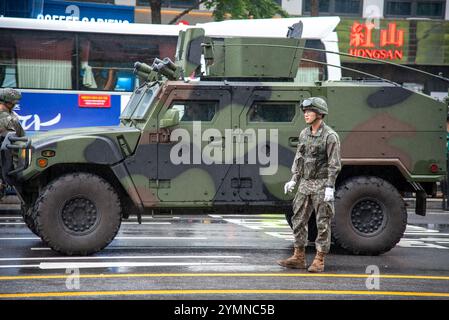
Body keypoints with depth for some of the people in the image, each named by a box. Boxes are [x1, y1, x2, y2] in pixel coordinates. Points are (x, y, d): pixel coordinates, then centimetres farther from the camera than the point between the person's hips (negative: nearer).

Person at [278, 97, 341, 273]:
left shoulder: (330, 136, -11)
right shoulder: (304, 134, 10)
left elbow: (334, 164, -13)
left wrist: (330, 187, -19)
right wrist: (294, 180, 7)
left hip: (322, 185, -7)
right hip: (305, 185, 7)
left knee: (323, 224, -1)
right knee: (298, 220, 7)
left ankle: (319, 260, 4)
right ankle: (299, 257, 14)